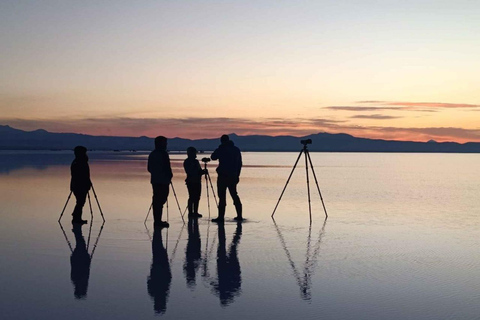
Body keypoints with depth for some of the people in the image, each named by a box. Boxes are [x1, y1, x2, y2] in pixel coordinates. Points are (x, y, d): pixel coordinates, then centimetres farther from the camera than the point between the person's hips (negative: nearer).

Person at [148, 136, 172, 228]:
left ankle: (157, 221, 14)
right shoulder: (163, 154, -12)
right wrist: (170, 176, 2)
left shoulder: (152, 154, 12)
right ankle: (158, 221, -7)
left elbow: (149, 168, 15)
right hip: (163, 181, -7)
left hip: (154, 180, 7)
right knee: (161, 200, -6)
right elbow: (167, 168, -14)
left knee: (156, 200, 11)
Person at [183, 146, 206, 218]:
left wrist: (203, 171, -5)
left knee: (197, 197, 6)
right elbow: (189, 172, -14)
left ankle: (195, 212, 11)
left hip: (197, 181, 7)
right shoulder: (187, 162, -5)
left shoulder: (196, 161, 16)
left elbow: (199, 171, 18)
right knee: (192, 197, -8)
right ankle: (190, 213, -5)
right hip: (191, 182, -7)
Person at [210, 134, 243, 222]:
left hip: (223, 176, -6)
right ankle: (239, 216, 14)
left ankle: (221, 217, -7)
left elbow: (213, 157, -1)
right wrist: (237, 175, 18)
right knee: (234, 195, 14)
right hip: (233, 176, 6)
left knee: (222, 196, -4)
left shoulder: (222, 149, -8)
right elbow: (239, 163, 13)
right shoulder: (236, 150, 10)